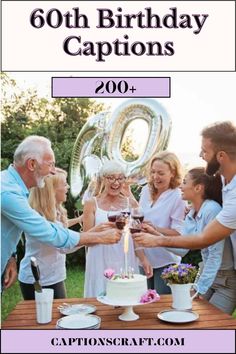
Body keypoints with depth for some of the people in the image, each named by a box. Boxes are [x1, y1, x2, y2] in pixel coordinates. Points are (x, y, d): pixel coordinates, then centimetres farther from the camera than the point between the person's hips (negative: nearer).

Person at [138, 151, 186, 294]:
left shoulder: (178, 197, -16)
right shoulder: (146, 190, 2)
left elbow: (178, 233, -18)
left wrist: (154, 229, -29)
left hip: (165, 262, -6)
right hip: (144, 258, 6)